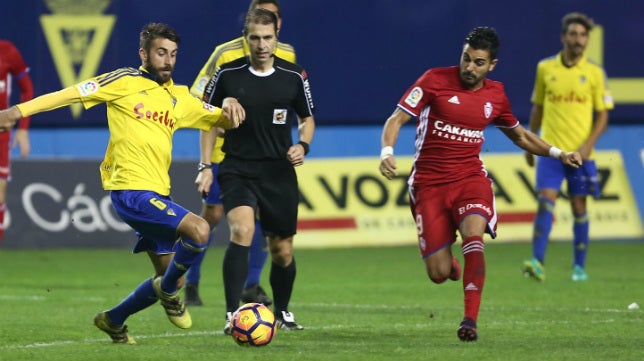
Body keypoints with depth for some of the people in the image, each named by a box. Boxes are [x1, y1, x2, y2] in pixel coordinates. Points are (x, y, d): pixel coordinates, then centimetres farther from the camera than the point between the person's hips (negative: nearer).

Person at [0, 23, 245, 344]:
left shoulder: (180, 98, 16)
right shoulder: (125, 82, -3)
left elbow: (223, 122, 21)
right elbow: (73, 94, -7)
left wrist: (228, 107, -3)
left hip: (157, 195, 8)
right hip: (131, 191, -8)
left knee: (170, 277, 11)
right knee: (198, 230, -26)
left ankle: (113, 320, 30)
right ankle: (168, 290, -2)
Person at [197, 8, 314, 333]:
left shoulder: (294, 77, -1)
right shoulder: (227, 74, -4)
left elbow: (307, 118, 13)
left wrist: (303, 145, -7)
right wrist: (205, 166, 1)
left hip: (279, 172, 2)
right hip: (237, 169, -2)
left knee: (282, 251, 8)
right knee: (242, 231, -26)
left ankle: (282, 311, 34)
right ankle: (232, 315, -25)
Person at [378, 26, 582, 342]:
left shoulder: (495, 95, 8)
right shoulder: (435, 80, -5)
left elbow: (519, 135, 26)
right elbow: (397, 118, -6)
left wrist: (558, 154, 18)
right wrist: (387, 153, -24)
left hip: (470, 178, 2)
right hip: (429, 183, -2)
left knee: (473, 236, -31)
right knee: (439, 274, -7)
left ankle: (470, 319, -28)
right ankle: (449, 264, 34)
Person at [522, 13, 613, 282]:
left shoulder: (595, 73, 0)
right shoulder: (545, 68, 4)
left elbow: (603, 115, 2)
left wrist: (588, 144, -12)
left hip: (580, 153, 0)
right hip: (550, 149, 0)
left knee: (579, 207, 5)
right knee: (545, 202, -12)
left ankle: (579, 267, 16)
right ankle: (537, 263, -20)